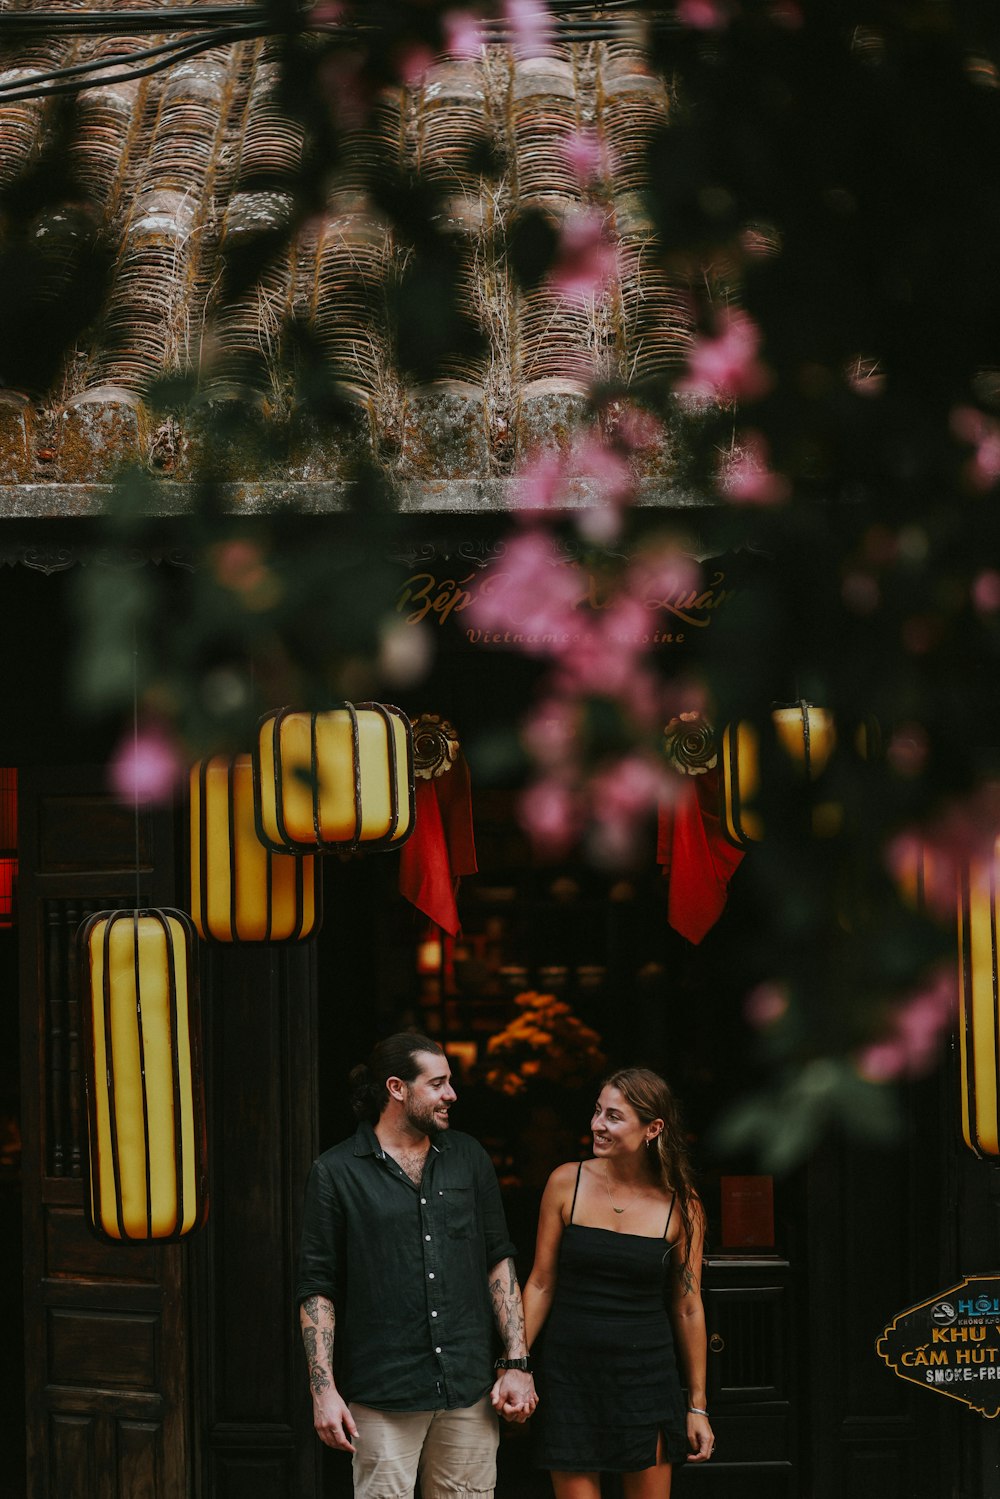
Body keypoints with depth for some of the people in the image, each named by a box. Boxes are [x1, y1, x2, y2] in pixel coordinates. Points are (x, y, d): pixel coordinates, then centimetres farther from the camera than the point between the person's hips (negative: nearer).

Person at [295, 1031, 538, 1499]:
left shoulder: (468, 1158, 12)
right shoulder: (335, 1173, 0)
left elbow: (498, 1260, 13)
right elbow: (317, 1289, 0)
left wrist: (517, 1363, 5)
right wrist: (323, 1390, -8)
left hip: (470, 1391, 3)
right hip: (383, 1397, -3)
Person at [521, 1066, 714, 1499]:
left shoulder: (679, 1207, -2)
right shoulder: (568, 1183, -1)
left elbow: (688, 1309, 5)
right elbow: (541, 1283, 4)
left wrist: (697, 1406, 7)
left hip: (646, 1377, 0)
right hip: (570, 1375, 0)